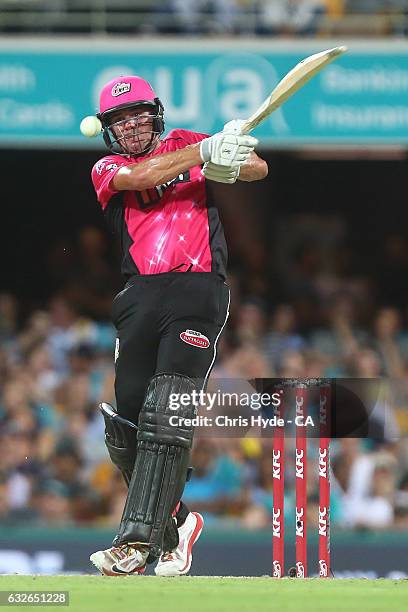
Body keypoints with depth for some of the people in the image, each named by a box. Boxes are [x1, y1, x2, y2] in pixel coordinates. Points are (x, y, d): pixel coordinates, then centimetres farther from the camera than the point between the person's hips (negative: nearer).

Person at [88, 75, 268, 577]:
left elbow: (258, 169, 6)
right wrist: (207, 152, -19)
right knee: (125, 426, 1)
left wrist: (232, 164, -18)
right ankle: (175, 521, 24)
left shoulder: (185, 144, 15)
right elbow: (138, 176, -9)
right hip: (141, 298, 3)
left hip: (199, 291, -3)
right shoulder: (106, 170, 14)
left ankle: (137, 542, -24)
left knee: (165, 415, -18)